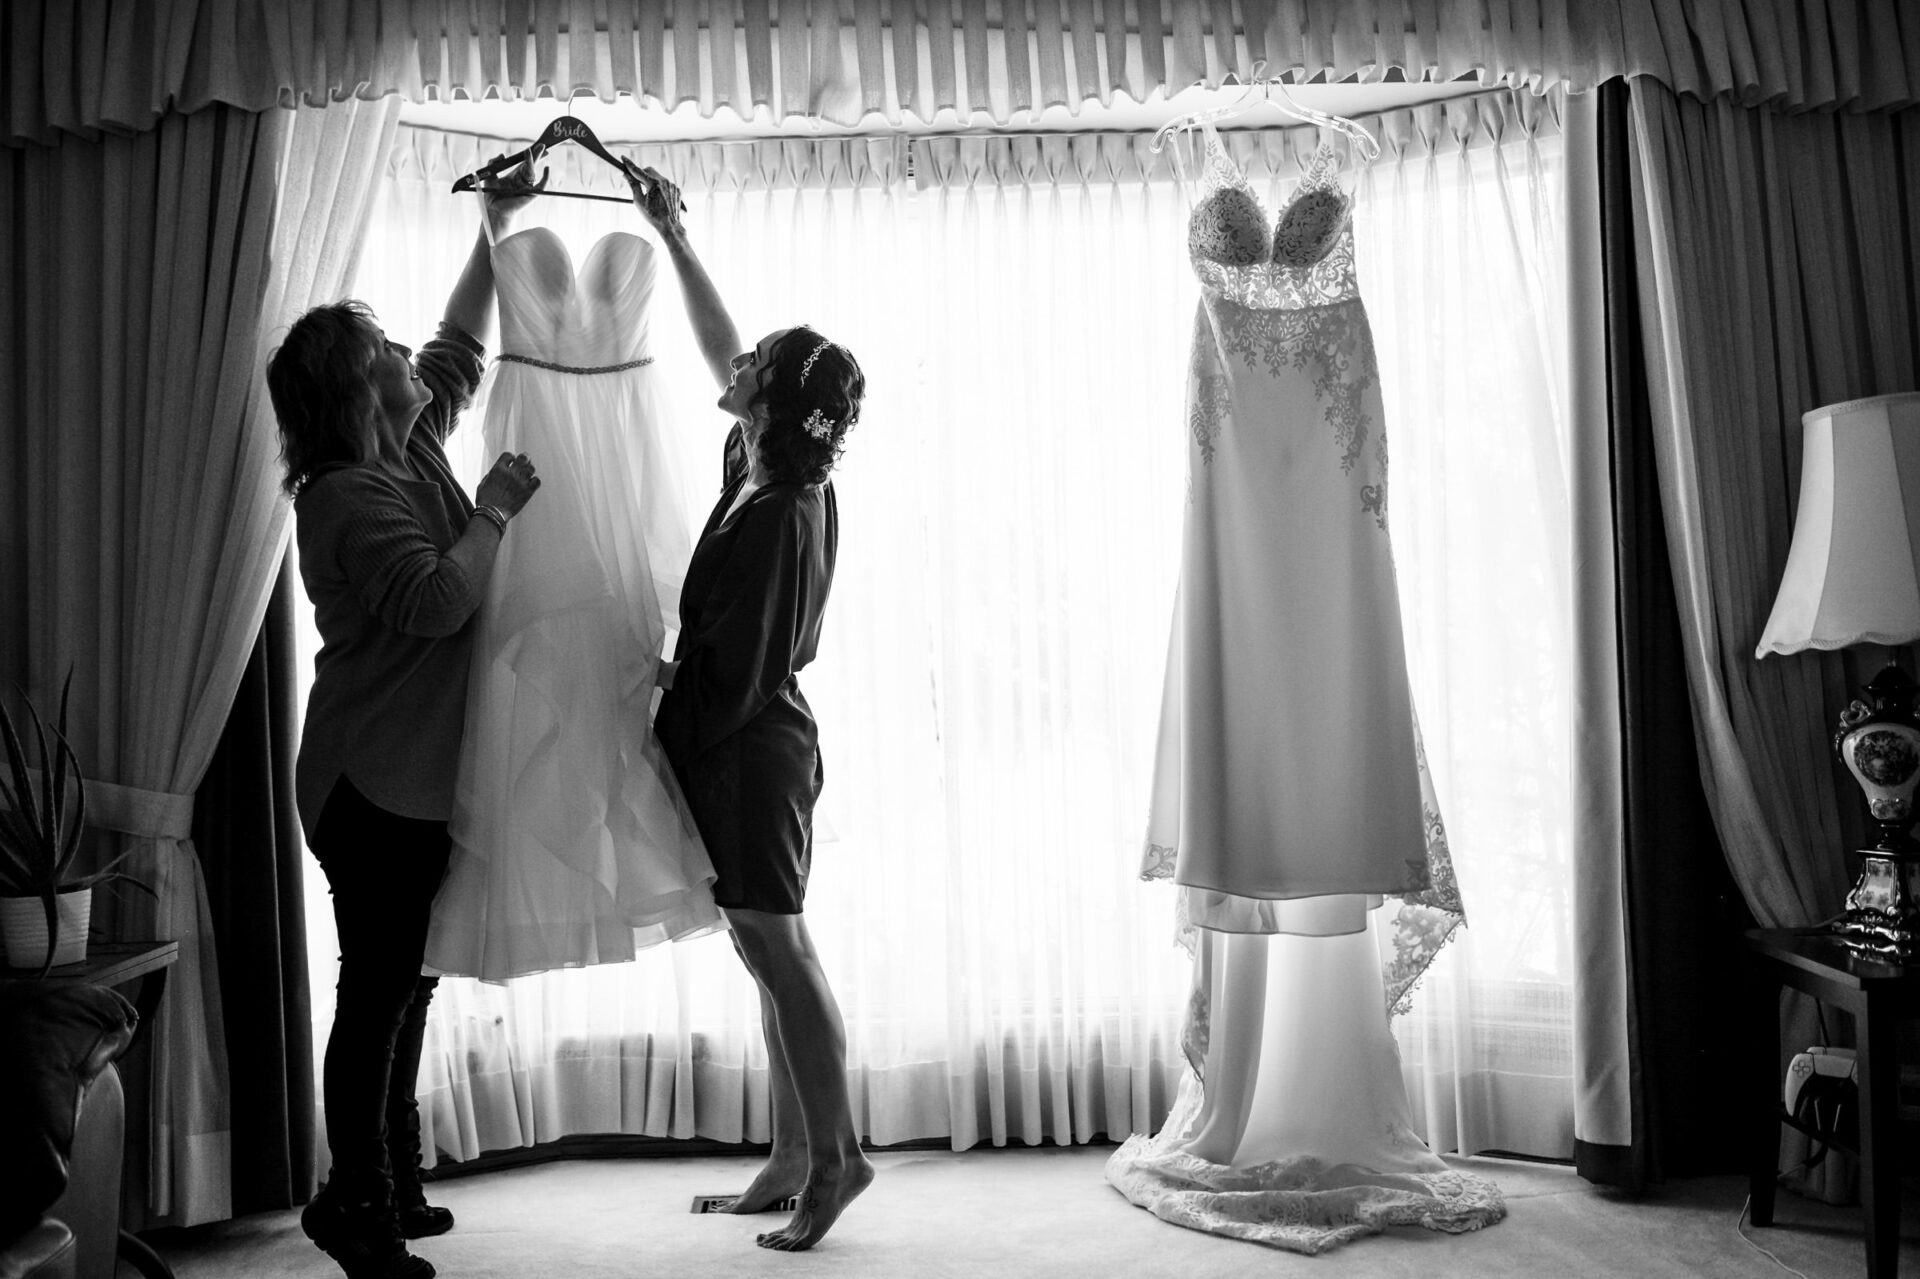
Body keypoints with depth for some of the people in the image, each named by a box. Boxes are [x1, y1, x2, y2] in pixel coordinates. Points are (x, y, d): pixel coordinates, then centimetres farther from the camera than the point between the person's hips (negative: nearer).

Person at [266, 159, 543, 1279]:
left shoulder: (412, 449, 10)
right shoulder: (349, 496, -16)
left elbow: (461, 347, 22)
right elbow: (438, 600, -27)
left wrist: (497, 226, 22)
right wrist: (497, 510, -15)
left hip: (426, 782, 9)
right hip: (377, 786, -9)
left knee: (403, 985, 15)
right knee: (378, 991, -1)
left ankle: (393, 1185, 28)